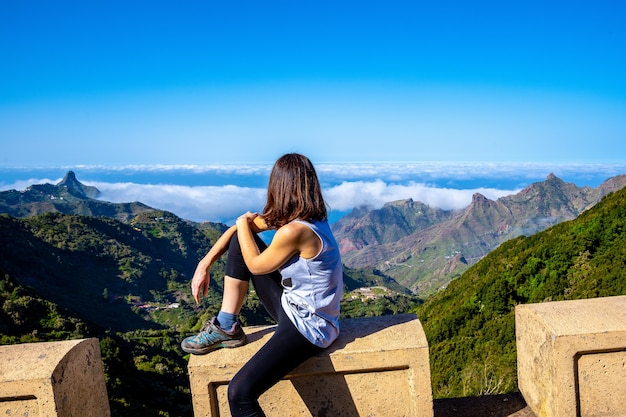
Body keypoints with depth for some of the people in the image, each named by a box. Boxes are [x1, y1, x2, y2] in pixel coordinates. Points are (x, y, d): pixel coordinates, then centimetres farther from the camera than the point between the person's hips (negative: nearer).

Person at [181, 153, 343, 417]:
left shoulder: (294, 230, -27)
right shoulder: (304, 216, 1)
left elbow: (256, 266, -10)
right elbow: (239, 229, 8)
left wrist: (244, 224, 3)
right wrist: (204, 264, 2)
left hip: (308, 327, -9)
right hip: (293, 306, 9)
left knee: (239, 393, -25)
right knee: (241, 239, 7)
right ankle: (227, 328, 12)